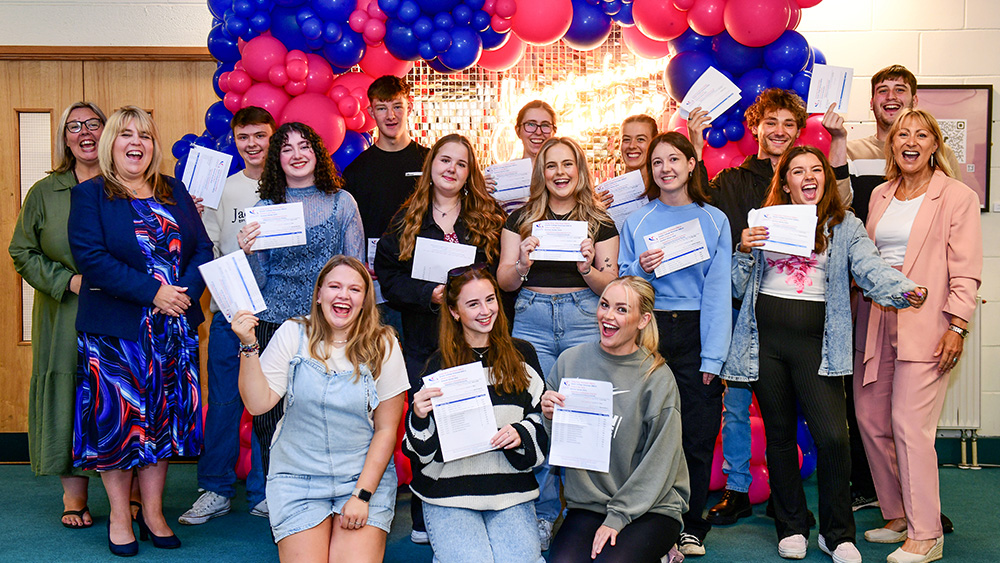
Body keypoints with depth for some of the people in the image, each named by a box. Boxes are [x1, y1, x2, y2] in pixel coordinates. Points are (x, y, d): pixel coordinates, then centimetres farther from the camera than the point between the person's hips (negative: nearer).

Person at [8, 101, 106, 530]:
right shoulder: (44, 193, 8)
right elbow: (22, 253, 8)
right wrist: (67, 280, -6)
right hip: (65, 319, 1)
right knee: (68, 397, 2)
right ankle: (74, 497, 16)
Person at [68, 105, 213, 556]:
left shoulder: (175, 192, 12)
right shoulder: (89, 195, -1)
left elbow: (202, 248, 7)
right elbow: (91, 257, -14)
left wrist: (186, 291, -12)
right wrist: (153, 292, -20)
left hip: (174, 329, 4)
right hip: (114, 330, -4)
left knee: (163, 417, 9)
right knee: (117, 417, 2)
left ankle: (153, 512, 21)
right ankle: (120, 517, 17)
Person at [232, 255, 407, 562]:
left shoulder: (383, 346, -2)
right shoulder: (293, 335, 0)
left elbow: (386, 430, -2)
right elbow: (258, 404, -7)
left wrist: (362, 495, -8)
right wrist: (249, 346, -17)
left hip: (364, 475, 0)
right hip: (297, 477, 1)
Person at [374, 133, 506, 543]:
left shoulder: (490, 218, 7)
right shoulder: (406, 220, 9)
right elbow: (388, 277, 4)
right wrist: (429, 294, -11)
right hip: (423, 340, 1)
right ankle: (424, 520, 18)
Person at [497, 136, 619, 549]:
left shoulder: (601, 223, 9)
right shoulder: (521, 219, 10)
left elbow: (611, 286, 7)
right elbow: (505, 281, 8)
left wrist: (588, 268, -13)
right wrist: (522, 263, -13)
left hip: (584, 318, 0)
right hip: (532, 319, 1)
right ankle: (544, 512, 12)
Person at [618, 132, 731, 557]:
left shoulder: (714, 220, 6)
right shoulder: (636, 222, 8)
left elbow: (719, 291, 1)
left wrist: (712, 356, -6)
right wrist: (640, 271, -10)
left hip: (696, 333, 0)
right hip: (648, 331, 0)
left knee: (698, 435, 2)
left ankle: (691, 528, 18)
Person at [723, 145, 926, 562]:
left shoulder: (845, 226, 7)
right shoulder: (765, 221, 10)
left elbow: (870, 269, -10)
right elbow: (737, 287, 9)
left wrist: (904, 290, -29)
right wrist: (744, 251, -9)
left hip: (815, 341, -1)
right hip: (766, 340, 2)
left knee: (832, 436, -10)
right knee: (780, 435, 10)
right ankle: (791, 527, 25)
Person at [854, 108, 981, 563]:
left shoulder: (957, 196, 0)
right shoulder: (880, 195, 15)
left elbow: (965, 270, -5)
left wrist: (957, 326, -12)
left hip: (924, 324, -6)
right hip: (875, 320, 6)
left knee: (910, 426, -9)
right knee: (871, 419, 7)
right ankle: (897, 517, 23)